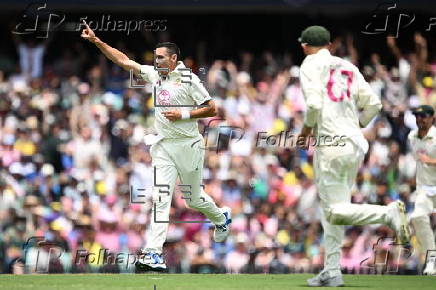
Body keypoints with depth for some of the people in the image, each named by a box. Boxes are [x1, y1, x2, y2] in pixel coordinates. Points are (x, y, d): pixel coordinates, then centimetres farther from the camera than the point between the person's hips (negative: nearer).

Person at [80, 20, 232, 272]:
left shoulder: (188, 79, -8)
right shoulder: (154, 74, 7)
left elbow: (211, 109, -8)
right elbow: (123, 60, 6)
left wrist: (183, 114, -17)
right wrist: (97, 41, -1)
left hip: (188, 146, -4)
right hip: (163, 147, 4)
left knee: (194, 199, 11)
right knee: (160, 199, -9)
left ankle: (221, 218, 44)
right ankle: (154, 254, -18)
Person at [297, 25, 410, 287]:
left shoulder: (311, 65, 0)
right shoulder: (349, 67, 18)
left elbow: (314, 104, -14)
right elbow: (373, 104, 12)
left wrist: (307, 128, 3)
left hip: (331, 144, -7)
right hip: (357, 144, 7)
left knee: (336, 212, -10)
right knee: (331, 209, 13)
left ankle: (388, 213, -27)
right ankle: (332, 272, 10)